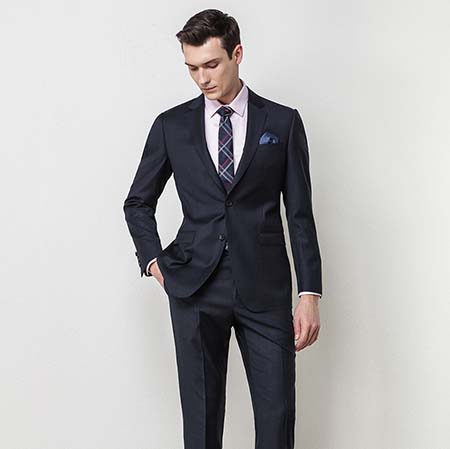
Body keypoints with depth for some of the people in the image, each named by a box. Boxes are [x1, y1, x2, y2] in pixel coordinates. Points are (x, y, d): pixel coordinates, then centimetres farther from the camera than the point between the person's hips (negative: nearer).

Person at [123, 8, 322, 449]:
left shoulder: (283, 122, 4)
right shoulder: (171, 125, 7)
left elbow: (300, 213, 3)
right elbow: (138, 203, 18)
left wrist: (309, 293, -2)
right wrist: (154, 262, 4)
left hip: (265, 288, -1)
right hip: (195, 288, 1)